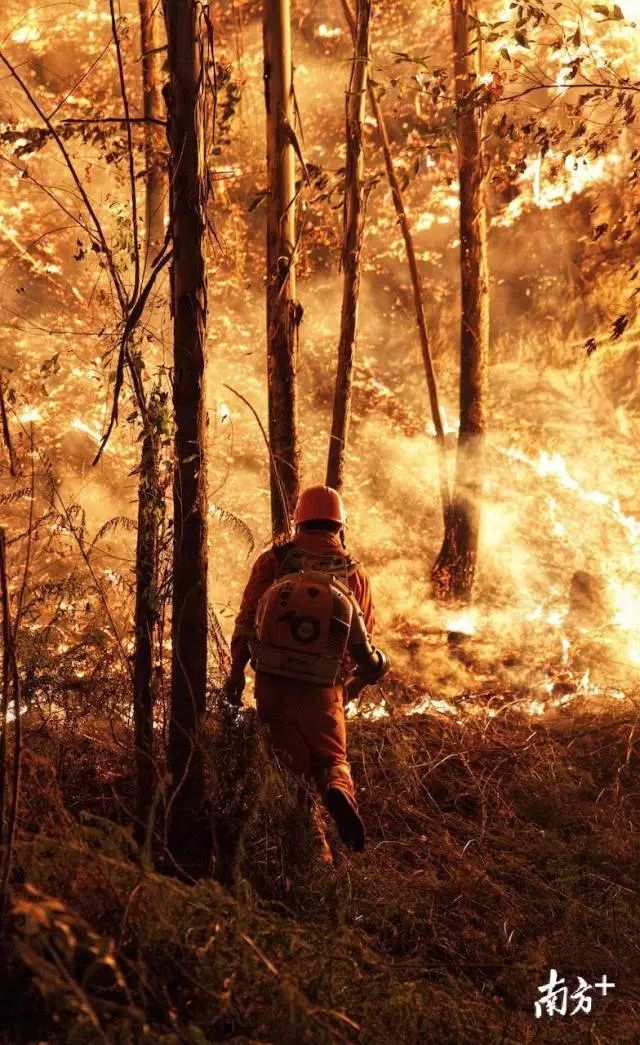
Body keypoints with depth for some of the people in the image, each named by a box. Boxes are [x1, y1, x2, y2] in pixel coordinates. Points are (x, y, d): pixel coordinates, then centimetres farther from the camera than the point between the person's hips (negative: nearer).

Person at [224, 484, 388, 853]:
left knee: (291, 761, 12)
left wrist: (236, 671, 11)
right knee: (331, 758, 14)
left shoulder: (273, 560, 0)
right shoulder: (355, 574, 2)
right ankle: (339, 792, -19)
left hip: (272, 683, 0)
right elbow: (364, 643, 5)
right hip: (323, 688, 0)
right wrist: (357, 682, 23)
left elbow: (246, 621, 2)